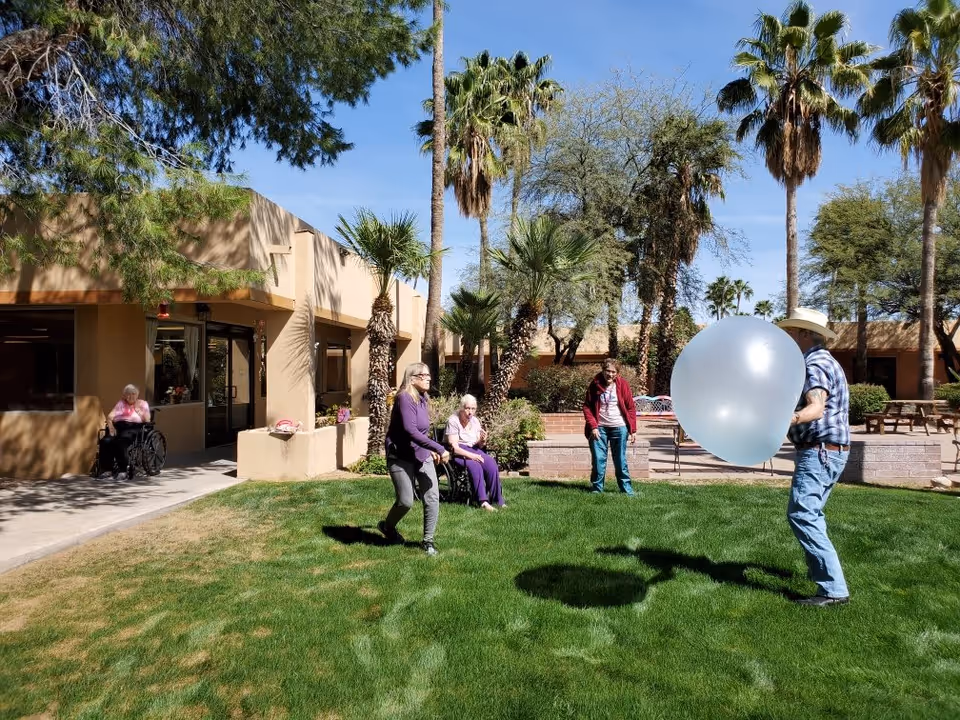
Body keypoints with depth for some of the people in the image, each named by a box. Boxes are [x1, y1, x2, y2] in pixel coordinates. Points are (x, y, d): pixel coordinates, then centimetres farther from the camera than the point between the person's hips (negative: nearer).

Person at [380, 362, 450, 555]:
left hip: (422, 456, 7)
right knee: (406, 502, -4)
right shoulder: (405, 398, -18)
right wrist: (439, 448, -30)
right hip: (401, 457, -7)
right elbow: (410, 430, -29)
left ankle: (428, 540, 13)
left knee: (433, 498, -1)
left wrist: (430, 449, 9)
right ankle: (387, 526, 27)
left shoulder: (422, 399, 7)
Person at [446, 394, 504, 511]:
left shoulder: (475, 421, 6)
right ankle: (483, 501, -28)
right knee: (475, 466, -34)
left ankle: (497, 499, -14)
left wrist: (483, 441, -12)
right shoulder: (453, 421, -13)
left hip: (473, 450, 6)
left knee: (492, 465, -22)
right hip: (458, 453, -6)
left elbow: (478, 445, 12)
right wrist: (471, 456, -27)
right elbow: (454, 448, -17)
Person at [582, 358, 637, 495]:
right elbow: (587, 406, 0)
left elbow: (631, 408, 1)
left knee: (620, 460, 6)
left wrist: (633, 430, -2)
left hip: (619, 427, 0)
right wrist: (593, 426, -9)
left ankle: (627, 488, 17)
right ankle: (597, 488, 13)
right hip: (599, 428, 0)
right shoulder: (595, 384, -3)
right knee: (598, 459, 1)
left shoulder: (623, 385, -2)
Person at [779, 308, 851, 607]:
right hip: (831, 450, 11)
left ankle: (834, 589, -19)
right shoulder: (824, 361, 18)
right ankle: (820, 568, 38)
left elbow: (816, 407, -35)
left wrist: (793, 417, -54)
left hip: (820, 451, -11)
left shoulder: (816, 364, -16)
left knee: (801, 514, -18)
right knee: (810, 513, 23)